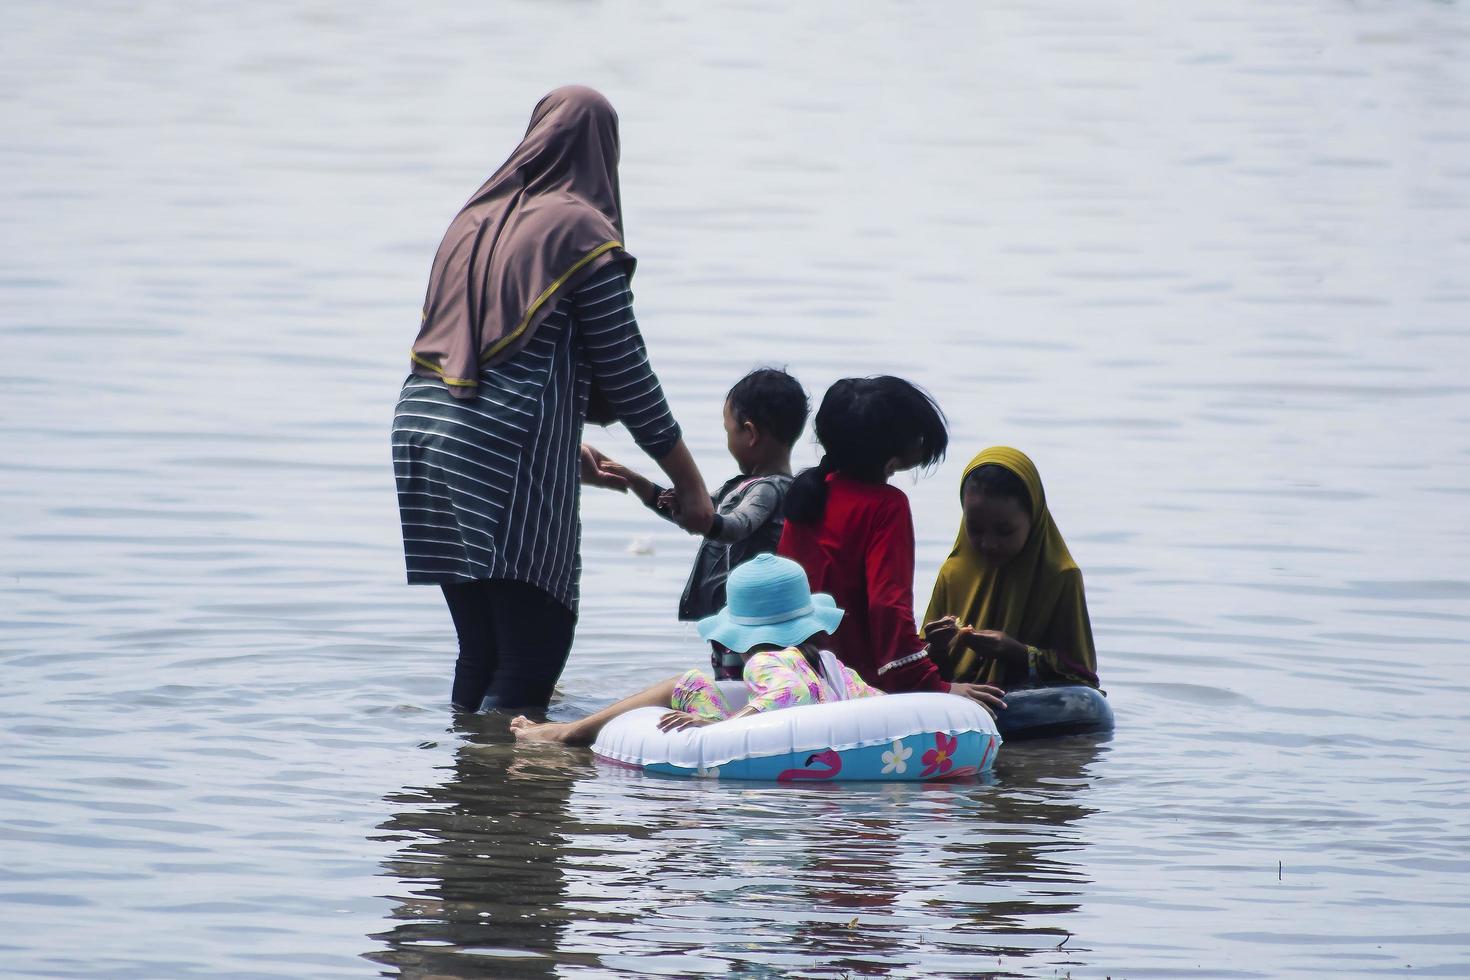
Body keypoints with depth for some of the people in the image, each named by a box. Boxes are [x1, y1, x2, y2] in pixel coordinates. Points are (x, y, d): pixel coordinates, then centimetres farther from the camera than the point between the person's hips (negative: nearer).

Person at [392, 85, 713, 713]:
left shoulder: (474, 221, 19)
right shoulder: (582, 231, -3)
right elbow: (625, 372, -3)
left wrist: (567, 449, 33)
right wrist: (689, 482, 6)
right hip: (509, 457, -7)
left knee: (480, 648, 14)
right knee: (536, 647, -4)